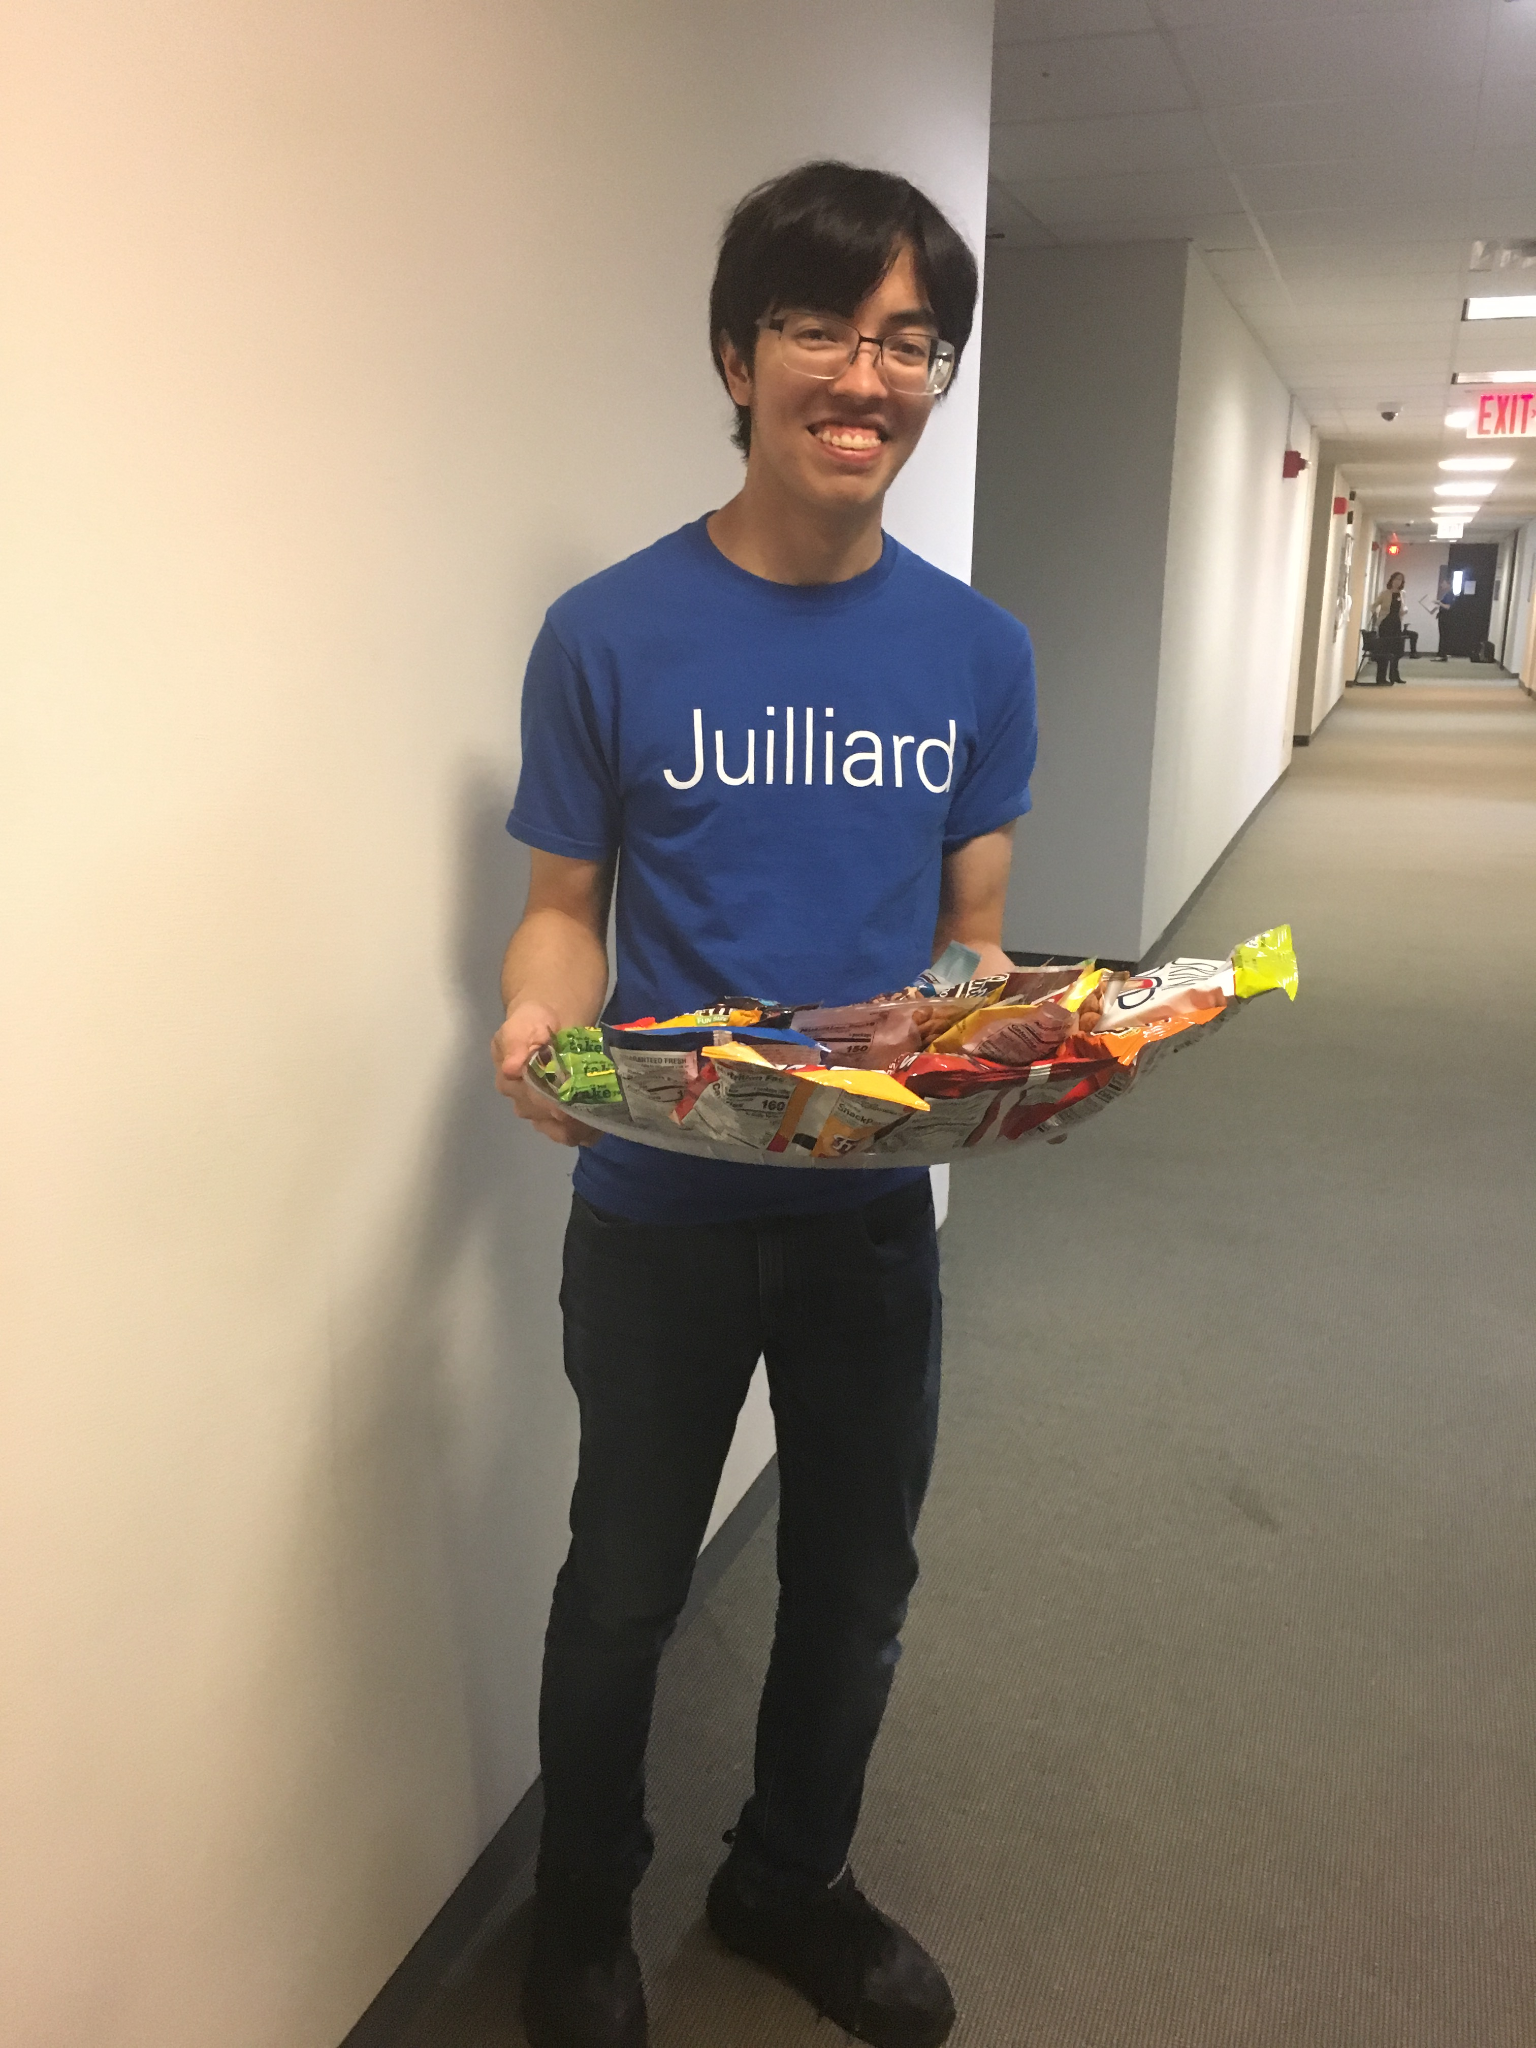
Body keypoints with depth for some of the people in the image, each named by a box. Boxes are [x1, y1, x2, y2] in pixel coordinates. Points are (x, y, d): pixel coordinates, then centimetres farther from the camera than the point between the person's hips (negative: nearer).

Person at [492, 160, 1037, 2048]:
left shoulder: (978, 653, -2)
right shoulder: (609, 636, -11)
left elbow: (972, 930, 3)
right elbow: (565, 911, -5)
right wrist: (542, 1023, -26)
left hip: (877, 1206, 3)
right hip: (658, 1207, -2)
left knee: (856, 1585, 20)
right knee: (624, 1590, 17)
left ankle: (788, 1882, 49)